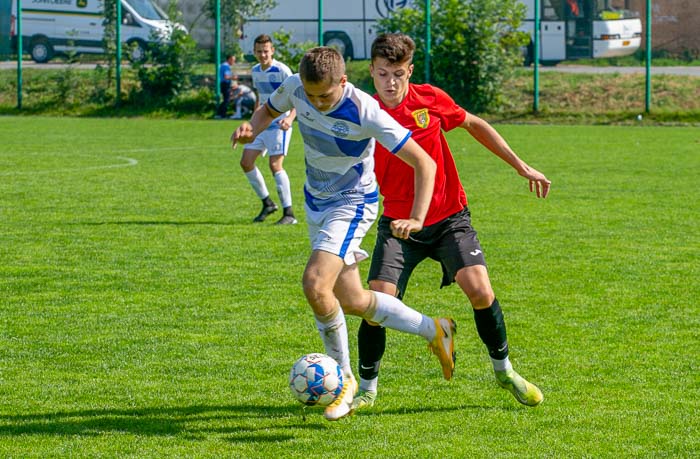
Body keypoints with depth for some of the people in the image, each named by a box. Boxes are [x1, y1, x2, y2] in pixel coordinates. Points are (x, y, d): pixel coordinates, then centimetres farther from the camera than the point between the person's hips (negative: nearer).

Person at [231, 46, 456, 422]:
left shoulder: (364, 112, -28)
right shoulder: (294, 88, -12)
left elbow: (424, 163, -24)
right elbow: (269, 110, 12)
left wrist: (416, 219, -36)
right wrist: (251, 129, -12)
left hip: (352, 204, -7)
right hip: (315, 202, 7)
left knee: (315, 283, -26)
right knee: (352, 302, 9)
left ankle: (343, 379, -6)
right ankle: (434, 331, 30)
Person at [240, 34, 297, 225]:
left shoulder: (282, 71, -14)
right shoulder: (255, 71, 10)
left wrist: (290, 118, -33)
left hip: (279, 124, -8)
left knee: (275, 165, -16)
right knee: (246, 162, 3)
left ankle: (289, 214, -12)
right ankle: (267, 203, 19)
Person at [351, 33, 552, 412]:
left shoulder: (430, 99, -6)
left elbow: (475, 125, 9)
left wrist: (521, 167, 11)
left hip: (449, 217, 0)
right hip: (399, 223, 0)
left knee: (479, 290, -17)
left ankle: (504, 371, 7)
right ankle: (367, 390, 9)